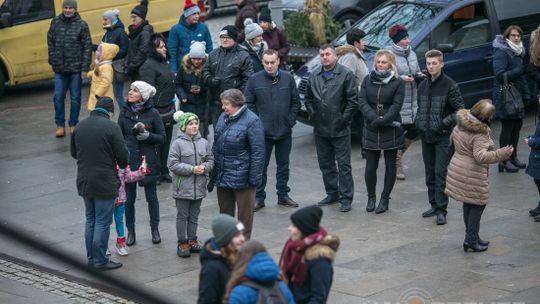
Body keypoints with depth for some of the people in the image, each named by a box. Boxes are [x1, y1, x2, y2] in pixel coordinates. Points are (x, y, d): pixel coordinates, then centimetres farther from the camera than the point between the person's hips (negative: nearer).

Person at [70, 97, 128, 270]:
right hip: (104, 182, -6)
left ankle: (91, 258, 23)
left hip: (84, 182, 6)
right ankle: (100, 261, 5)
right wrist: (121, 165, 8)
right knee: (103, 222, 2)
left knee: (90, 220, 18)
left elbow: (73, 152, 14)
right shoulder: (111, 127, -14)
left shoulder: (80, 126, 5)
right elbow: (122, 155, -13)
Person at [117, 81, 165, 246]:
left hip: (148, 161, -2)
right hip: (129, 160, 2)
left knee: (151, 197, 9)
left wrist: (148, 136, -22)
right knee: (129, 198, 7)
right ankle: (131, 231, 20)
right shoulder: (125, 113, 1)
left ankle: (155, 229, 23)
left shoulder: (153, 113, -7)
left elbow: (162, 138, -4)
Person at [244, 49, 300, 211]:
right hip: (263, 131, -2)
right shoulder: (254, 79, -4)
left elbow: (296, 102, 7)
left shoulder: (288, 78, 1)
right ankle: (259, 197, 10)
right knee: (261, 166, 3)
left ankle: (283, 195, 23)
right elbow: (249, 104, 1)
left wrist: (291, 121, 0)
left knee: (283, 164, 12)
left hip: (285, 131, 2)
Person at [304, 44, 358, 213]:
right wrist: (313, 115, 7)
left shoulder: (346, 74, -7)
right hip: (321, 129, 6)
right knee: (325, 164, 14)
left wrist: (344, 119, -11)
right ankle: (332, 193, 26)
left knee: (343, 164, -2)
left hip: (340, 129, -6)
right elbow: (308, 99, 20)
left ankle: (346, 197, 2)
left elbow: (353, 100, -9)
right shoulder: (314, 76, 9)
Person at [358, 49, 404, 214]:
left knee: (390, 166, 5)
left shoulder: (397, 83, -1)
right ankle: (371, 197, 19)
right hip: (371, 131, 2)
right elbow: (362, 102, -1)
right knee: (370, 167, 1)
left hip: (391, 130, -2)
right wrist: (374, 118, -16)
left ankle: (385, 199, 17)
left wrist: (382, 121, -19)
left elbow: (396, 106, -8)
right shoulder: (368, 80, 7)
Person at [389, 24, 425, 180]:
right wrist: (401, 79, -23)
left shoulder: (412, 54, 10)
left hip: (413, 102, 7)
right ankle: (398, 167, 10)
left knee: (414, 132, 10)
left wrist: (419, 75, -1)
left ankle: (397, 153, 34)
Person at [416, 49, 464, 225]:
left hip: (443, 137, -6)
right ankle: (434, 205, 21)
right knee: (430, 174, 11)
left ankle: (441, 210, -7)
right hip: (426, 136, 6)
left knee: (441, 174, -9)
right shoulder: (423, 85, 9)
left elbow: (461, 110, -10)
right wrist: (419, 123, 6)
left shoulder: (449, 85, -9)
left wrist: (444, 123, -16)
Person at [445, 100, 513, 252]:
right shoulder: (480, 134, -24)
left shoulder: (460, 125, 1)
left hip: (456, 168, 8)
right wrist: (502, 154, -34)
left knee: (468, 204, 18)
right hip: (473, 174, -8)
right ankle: (471, 240, 4)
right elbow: (480, 156, -32)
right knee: (478, 204, 5)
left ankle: (472, 237, 28)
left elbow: (452, 139, 19)